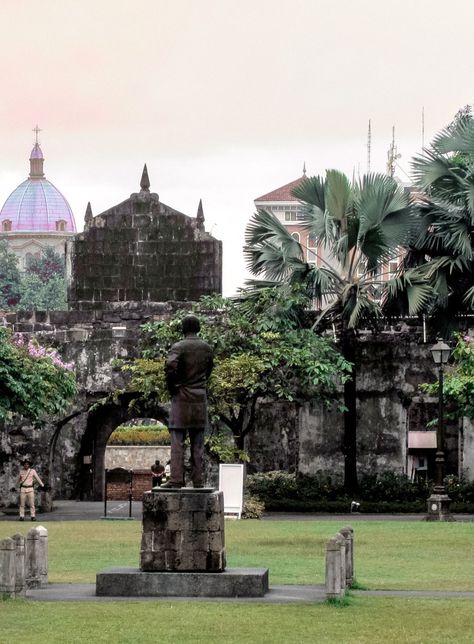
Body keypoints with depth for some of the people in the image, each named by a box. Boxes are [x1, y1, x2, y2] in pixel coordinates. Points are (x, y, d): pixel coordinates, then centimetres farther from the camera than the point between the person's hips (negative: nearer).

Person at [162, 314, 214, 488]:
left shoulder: (178, 347, -8)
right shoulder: (206, 348, 7)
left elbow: (170, 366, -23)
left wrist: (171, 387, -9)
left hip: (182, 397, -4)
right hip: (200, 398, 4)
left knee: (178, 441, -4)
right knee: (198, 443, 6)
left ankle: (176, 479, -10)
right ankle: (198, 480, 4)